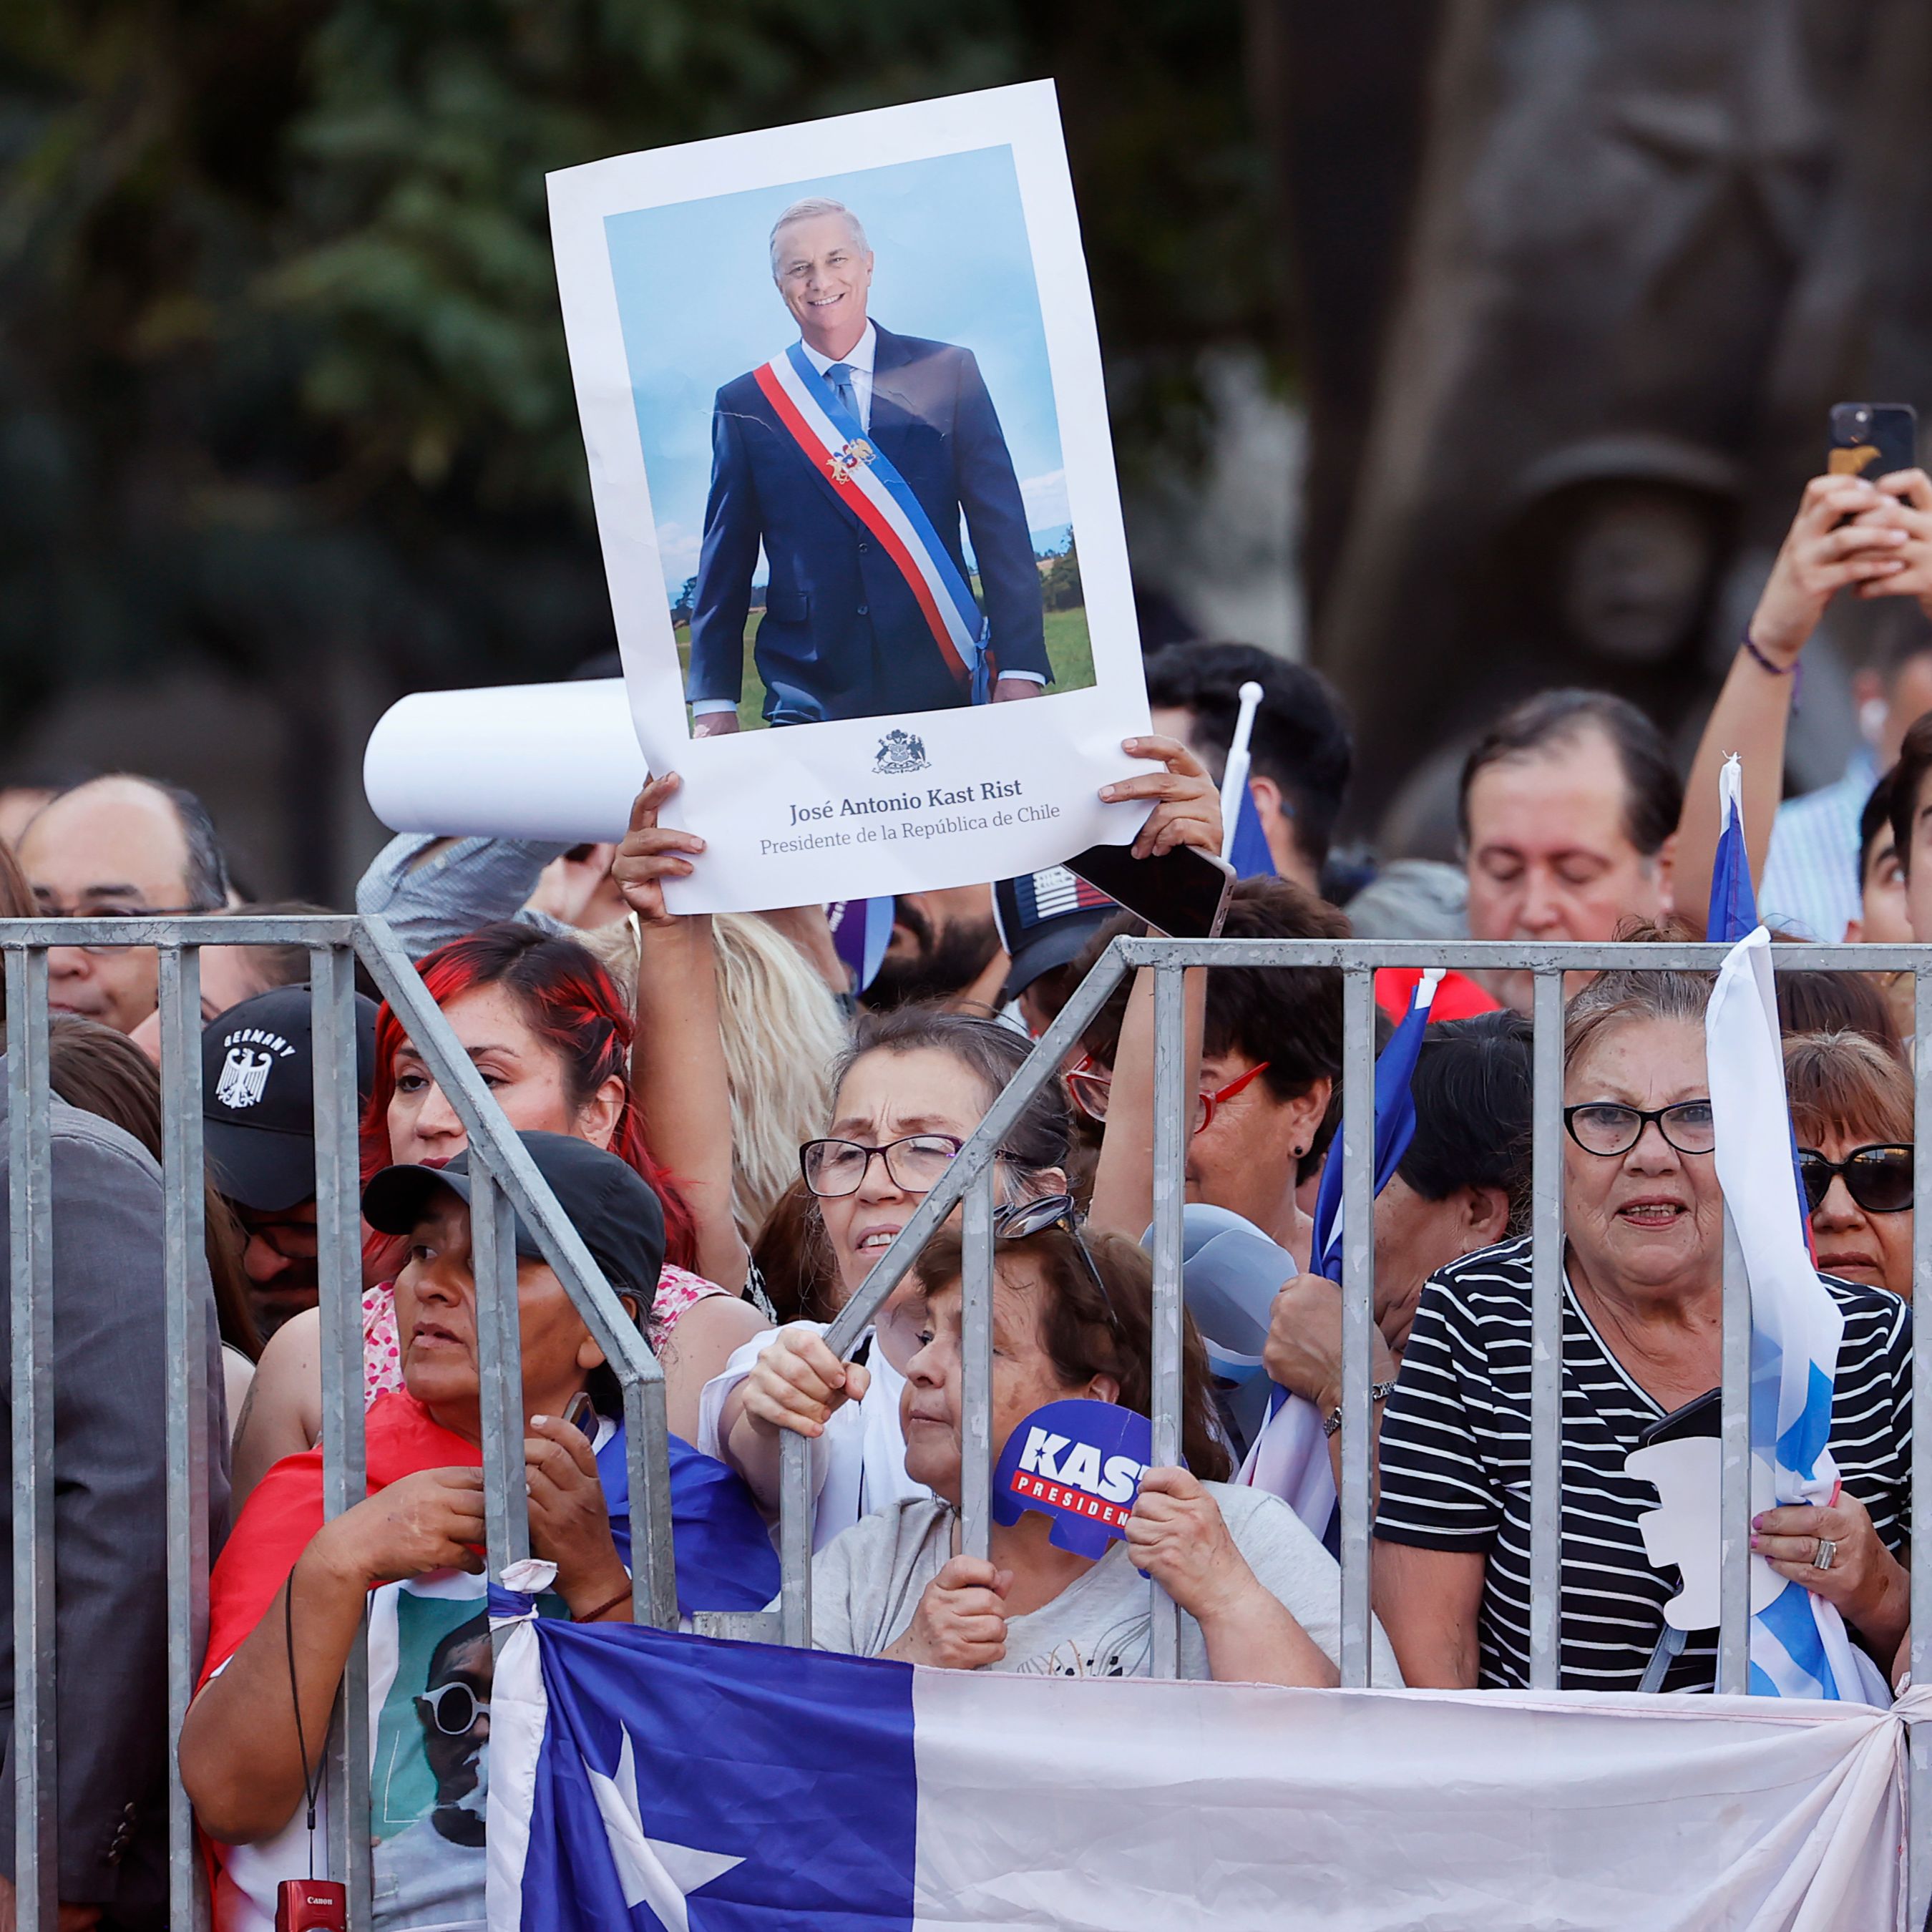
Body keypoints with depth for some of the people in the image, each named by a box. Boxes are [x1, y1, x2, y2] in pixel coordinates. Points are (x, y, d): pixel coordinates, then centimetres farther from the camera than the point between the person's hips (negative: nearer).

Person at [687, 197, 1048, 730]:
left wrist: (1020, 672, -6)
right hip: (809, 702, 0)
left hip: (944, 690, 0)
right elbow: (723, 568, 8)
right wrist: (714, 704, 1)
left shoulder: (948, 373, 6)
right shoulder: (745, 405, 7)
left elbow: (1002, 532, 2)